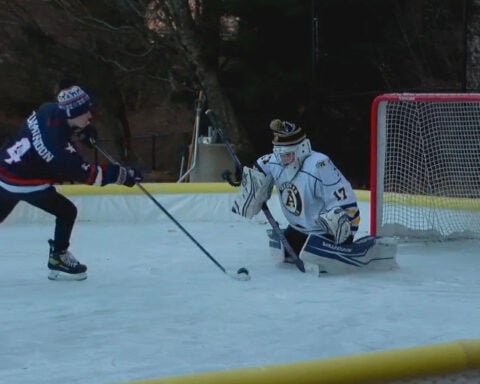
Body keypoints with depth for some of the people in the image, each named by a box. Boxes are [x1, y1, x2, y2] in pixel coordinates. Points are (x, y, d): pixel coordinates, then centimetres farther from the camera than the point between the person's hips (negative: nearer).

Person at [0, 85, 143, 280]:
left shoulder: (50, 110, -8)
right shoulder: (57, 143, -30)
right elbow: (83, 173, -27)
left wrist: (83, 128, 7)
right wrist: (120, 174, -25)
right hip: (23, 182, -9)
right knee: (67, 212, 0)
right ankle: (57, 259, 11)